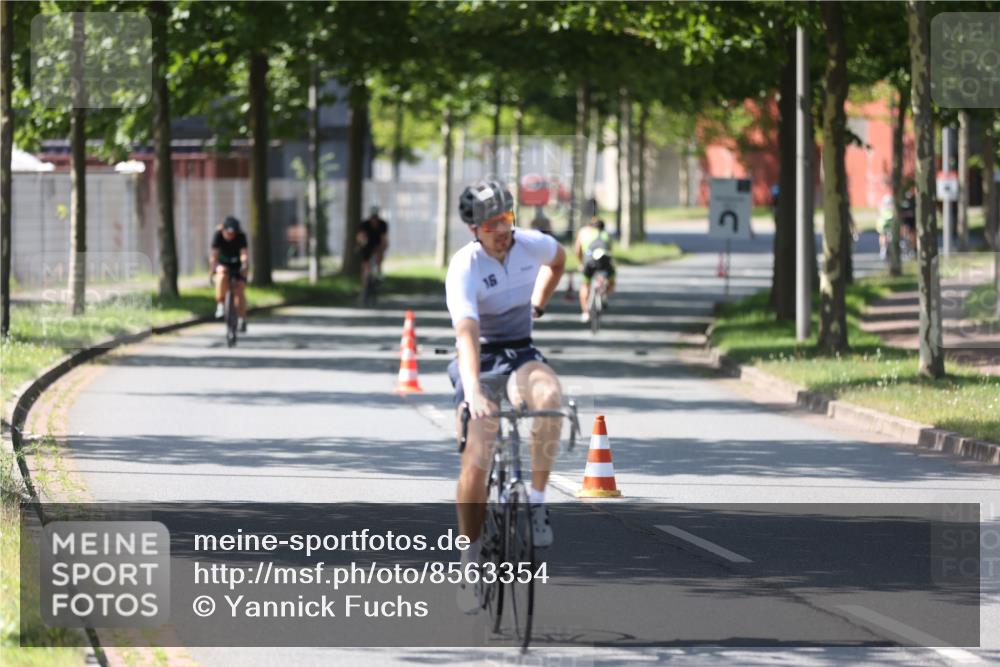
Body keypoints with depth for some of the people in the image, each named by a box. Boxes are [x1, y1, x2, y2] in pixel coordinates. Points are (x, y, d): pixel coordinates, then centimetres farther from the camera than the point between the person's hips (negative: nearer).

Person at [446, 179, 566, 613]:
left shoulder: (532, 245, -6)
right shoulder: (464, 267, -21)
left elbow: (559, 259, 22)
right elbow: (466, 333, -35)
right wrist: (473, 391, -49)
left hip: (521, 355, 3)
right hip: (480, 361, -3)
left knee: (548, 395, -33)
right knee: (476, 460, -16)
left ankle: (536, 501, -21)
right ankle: (469, 558, 3)